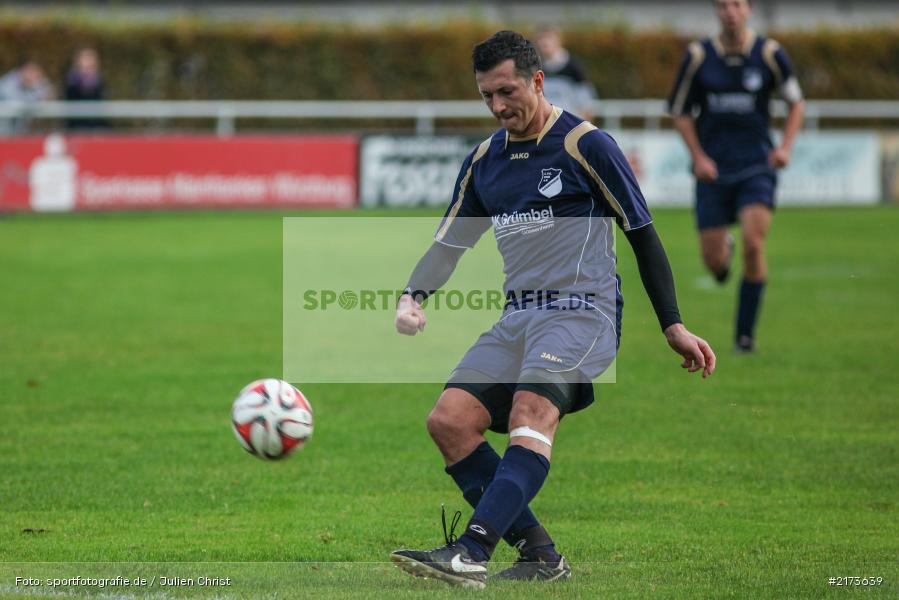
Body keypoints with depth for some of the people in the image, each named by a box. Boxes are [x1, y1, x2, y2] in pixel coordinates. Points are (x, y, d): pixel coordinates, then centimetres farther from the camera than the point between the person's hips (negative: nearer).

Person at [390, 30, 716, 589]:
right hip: (518, 318, 7)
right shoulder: (484, 160, 15)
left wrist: (674, 326, -1)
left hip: (582, 312, -7)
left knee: (532, 412, -31)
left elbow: (642, 233, 1)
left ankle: (471, 552, -48)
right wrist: (414, 296, 1)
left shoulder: (586, 145, -3)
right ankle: (539, 554, -7)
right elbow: (451, 240, 22)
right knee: (449, 419, -11)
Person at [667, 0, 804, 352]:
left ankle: (745, 333, -5)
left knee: (754, 244, -19)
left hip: (756, 167, -1)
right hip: (713, 170, 1)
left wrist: (785, 146, -5)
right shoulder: (698, 56, -3)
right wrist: (698, 157, -5)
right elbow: (680, 112, 6)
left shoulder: (769, 53, -3)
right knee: (714, 263, -1)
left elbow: (795, 102, 9)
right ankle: (724, 246, 40)